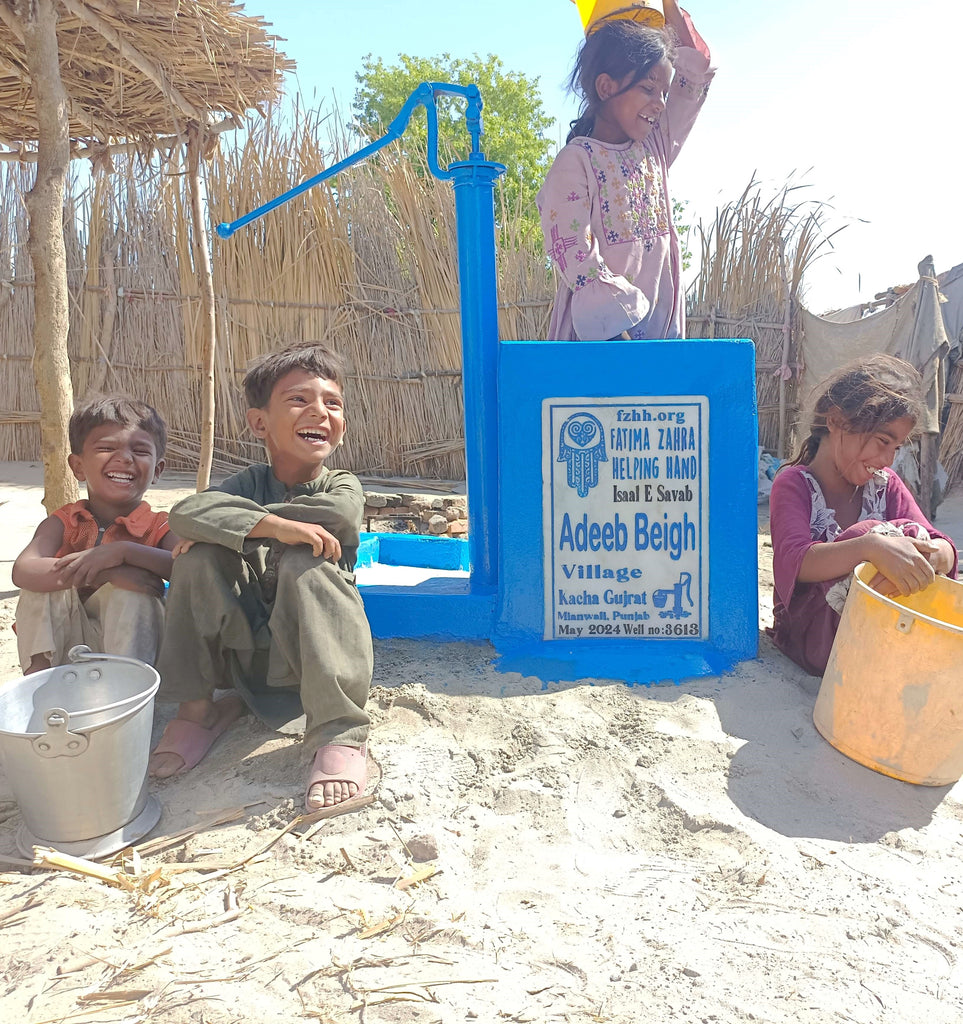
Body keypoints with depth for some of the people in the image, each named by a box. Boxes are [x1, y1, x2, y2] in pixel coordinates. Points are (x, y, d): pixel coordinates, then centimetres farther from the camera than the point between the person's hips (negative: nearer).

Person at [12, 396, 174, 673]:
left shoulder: (158, 527, -3)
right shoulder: (63, 523, 1)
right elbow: (22, 571, -21)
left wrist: (123, 551, -33)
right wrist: (108, 573, -34)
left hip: (130, 641, -2)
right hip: (64, 648, 2)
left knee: (133, 588, -26)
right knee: (43, 582, -18)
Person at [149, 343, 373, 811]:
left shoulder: (342, 485, -4)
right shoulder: (250, 482, -2)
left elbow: (338, 511, -31)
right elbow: (184, 513, -23)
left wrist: (233, 522, -24)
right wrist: (274, 525, -38)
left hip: (312, 653, -2)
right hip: (243, 654, 2)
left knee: (303, 561, -29)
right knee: (201, 554, -18)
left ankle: (340, 730, -32)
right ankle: (198, 706, -5)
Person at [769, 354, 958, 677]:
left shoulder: (886, 485, 6)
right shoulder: (794, 484, -10)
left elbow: (945, 550, -7)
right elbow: (795, 562, -27)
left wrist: (934, 556, -32)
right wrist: (872, 548, -42)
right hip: (812, 635, -5)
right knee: (876, 534, -26)